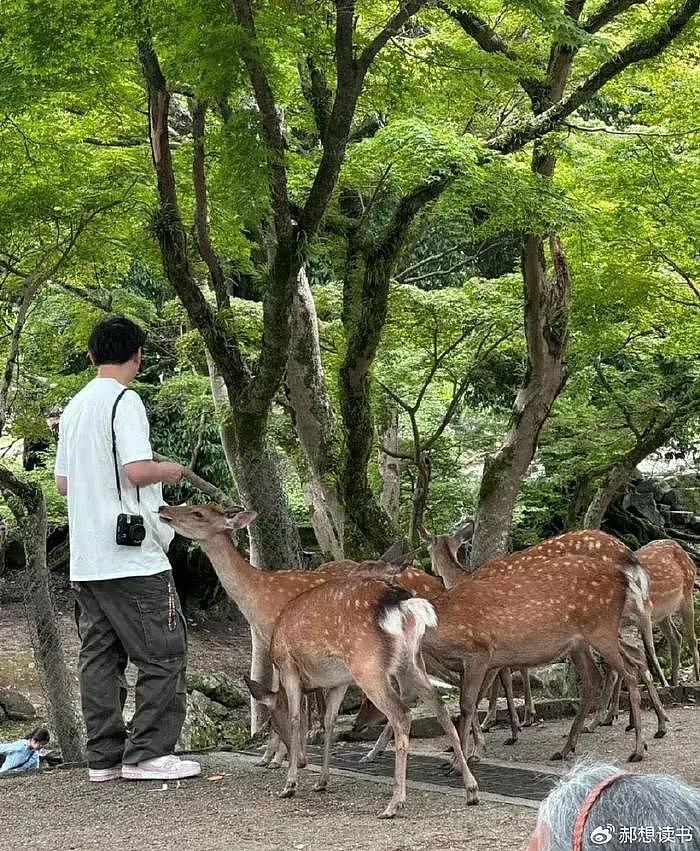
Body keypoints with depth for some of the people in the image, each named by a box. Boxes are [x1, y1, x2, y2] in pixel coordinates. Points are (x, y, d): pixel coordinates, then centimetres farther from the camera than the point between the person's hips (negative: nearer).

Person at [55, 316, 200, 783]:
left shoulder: (75, 406, 14)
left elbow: (63, 481, 19)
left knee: (99, 656, 10)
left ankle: (105, 756, 12)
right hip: (131, 555, -8)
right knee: (164, 654, 0)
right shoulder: (124, 401, -11)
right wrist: (166, 471, -3)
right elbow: (136, 469, -21)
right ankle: (148, 753, 0)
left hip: (85, 561, 8)